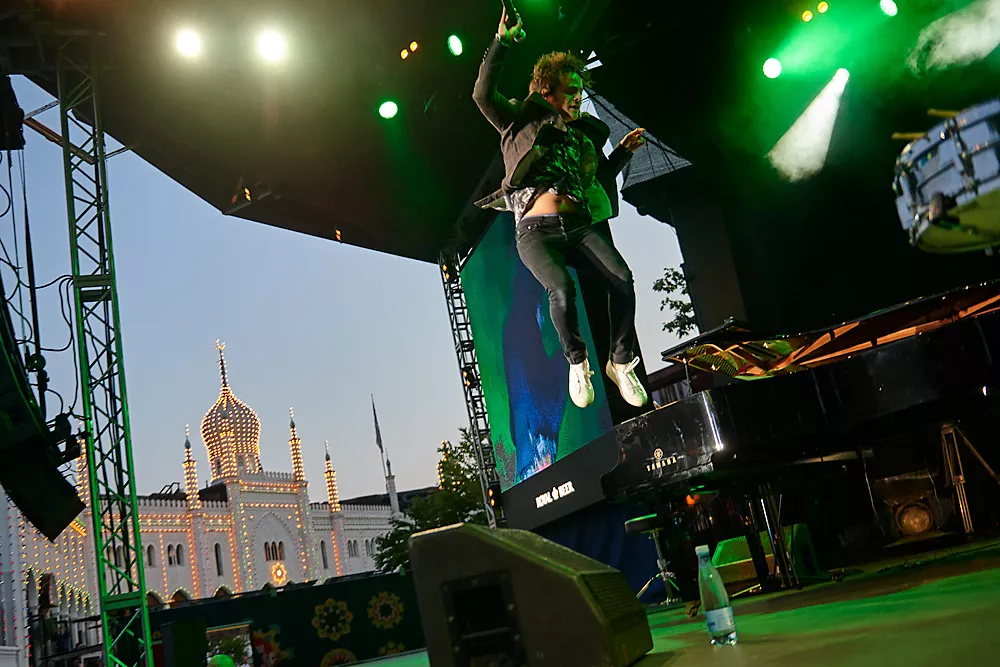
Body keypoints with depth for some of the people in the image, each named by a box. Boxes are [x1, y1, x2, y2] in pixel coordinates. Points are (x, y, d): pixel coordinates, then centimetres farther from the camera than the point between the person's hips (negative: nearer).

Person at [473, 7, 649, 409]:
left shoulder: (583, 133, 25)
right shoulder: (522, 122, 12)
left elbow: (599, 178, 34)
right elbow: (483, 94, -3)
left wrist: (624, 152, 21)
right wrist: (502, 42, -7)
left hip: (578, 226, 4)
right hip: (536, 230, -4)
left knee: (622, 278, -23)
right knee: (562, 287, -32)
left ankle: (621, 362, -6)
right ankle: (577, 363, -7)